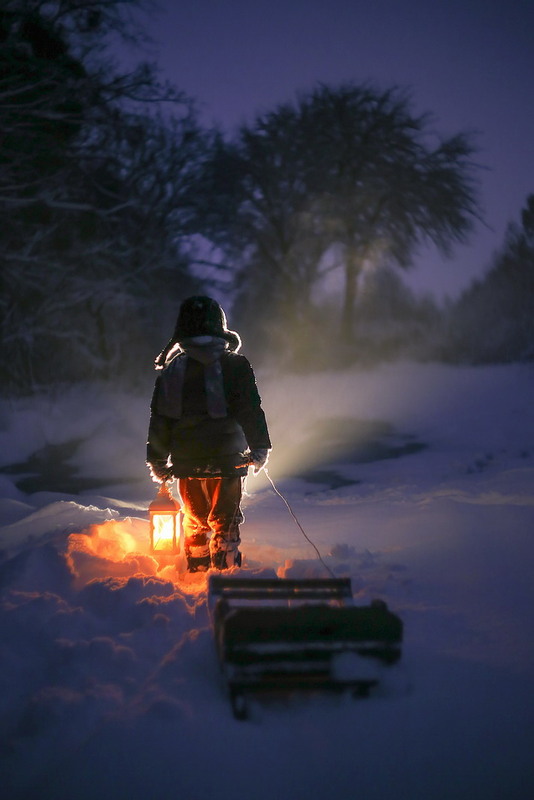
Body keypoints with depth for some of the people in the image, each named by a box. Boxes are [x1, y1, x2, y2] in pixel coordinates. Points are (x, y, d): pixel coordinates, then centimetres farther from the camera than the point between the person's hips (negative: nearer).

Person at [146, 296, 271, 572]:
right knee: (224, 521, 2)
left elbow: (159, 419, 7)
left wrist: (157, 461, 14)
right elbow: (251, 410, -5)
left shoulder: (171, 370, 5)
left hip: (186, 462, 3)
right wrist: (260, 448, 3)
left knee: (195, 522, 16)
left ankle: (197, 573, 22)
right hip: (226, 459, -3)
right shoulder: (234, 365, -3)